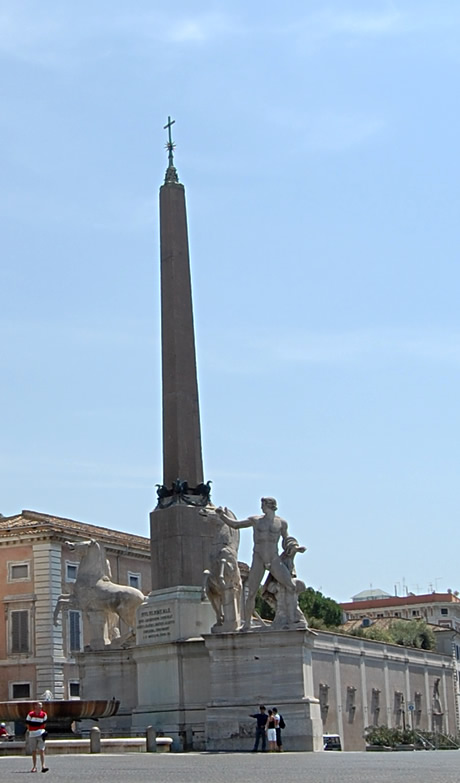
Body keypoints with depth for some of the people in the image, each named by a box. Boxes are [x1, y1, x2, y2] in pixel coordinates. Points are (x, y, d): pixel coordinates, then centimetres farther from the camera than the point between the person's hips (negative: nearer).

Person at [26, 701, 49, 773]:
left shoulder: (44, 714, 1)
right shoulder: (30, 714, -5)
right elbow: (28, 724, 2)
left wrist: (42, 730, 3)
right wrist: (32, 731, -2)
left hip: (41, 735, 0)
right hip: (32, 735, 0)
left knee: (41, 751, -10)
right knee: (33, 752, 7)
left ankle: (43, 766, -13)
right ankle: (34, 767, 16)